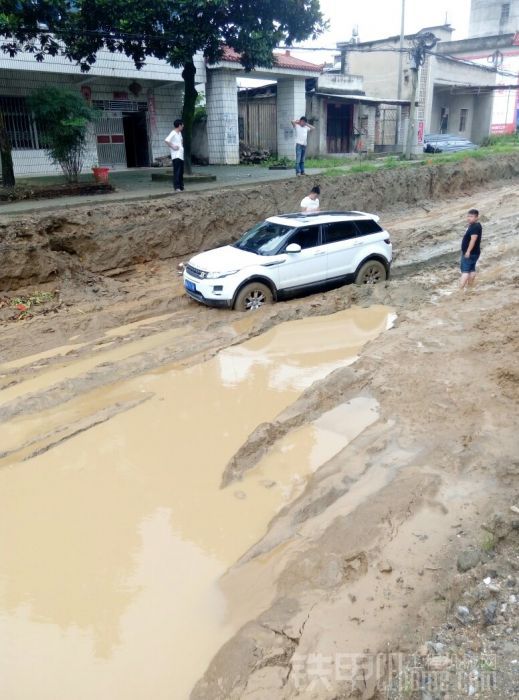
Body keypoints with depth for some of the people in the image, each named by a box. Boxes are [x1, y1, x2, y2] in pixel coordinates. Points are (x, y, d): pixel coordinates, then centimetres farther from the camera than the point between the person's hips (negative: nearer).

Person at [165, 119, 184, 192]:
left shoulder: (179, 133, 16)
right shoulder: (173, 133, -11)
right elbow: (166, 140, -25)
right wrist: (172, 146, -19)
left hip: (181, 156, 9)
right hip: (176, 156, -9)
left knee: (181, 172, 10)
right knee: (176, 172, -12)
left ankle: (181, 187, 16)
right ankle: (176, 187, -14)